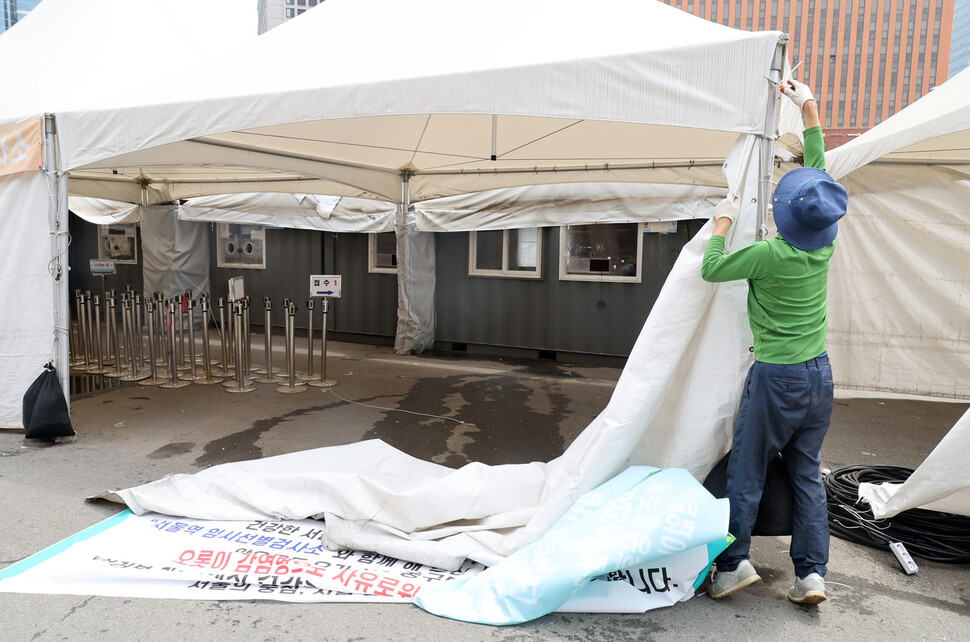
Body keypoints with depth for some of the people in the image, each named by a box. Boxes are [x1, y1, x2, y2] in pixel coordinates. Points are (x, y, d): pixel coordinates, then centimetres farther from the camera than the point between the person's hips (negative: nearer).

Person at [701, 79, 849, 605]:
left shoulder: (768, 255, -19)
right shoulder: (825, 245, -2)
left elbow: (711, 268, -6)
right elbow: (819, 170, 10)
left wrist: (723, 221, 7)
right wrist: (810, 108, 18)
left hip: (776, 378, -6)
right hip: (820, 374, 6)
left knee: (746, 472, 5)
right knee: (807, 473, 12)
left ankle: (734, 562, 7)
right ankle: (811, 573, 14)